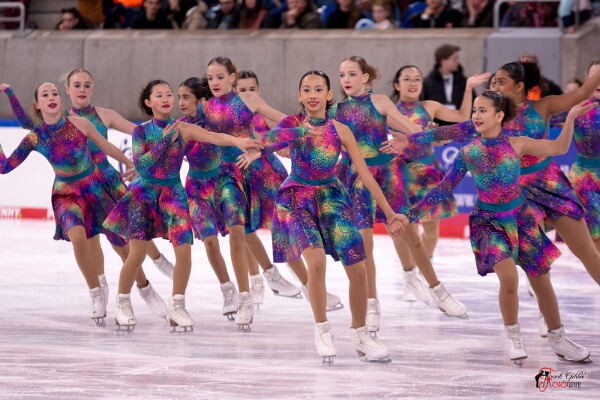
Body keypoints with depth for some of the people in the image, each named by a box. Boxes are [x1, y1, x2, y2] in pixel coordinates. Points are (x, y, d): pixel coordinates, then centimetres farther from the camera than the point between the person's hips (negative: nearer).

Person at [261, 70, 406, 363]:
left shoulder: (340, 131, -7)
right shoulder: (293, 123, -10)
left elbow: (366, 175, -5)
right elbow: (268, 139, -32)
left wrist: (390, 214, -7)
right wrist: (299, 131, -48)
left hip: (330, 197, 3)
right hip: (298, 199, -3)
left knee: (358, 268, -3)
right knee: (316, 260, -24)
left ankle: (360, 334, 18)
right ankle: (322, 330, -4)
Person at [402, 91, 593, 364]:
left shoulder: (517, 144, -6)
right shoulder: (468, 153, -8)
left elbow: (560, 148, 1)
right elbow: (444, 188, -3)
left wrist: (571, 117, -11)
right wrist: (412, 214, -8)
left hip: (521, 218, 2)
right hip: (489, 222, -2)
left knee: (541, 281, 10)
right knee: (509, 277, -24)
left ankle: (557, 339, 27)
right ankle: (512, 335, -1)